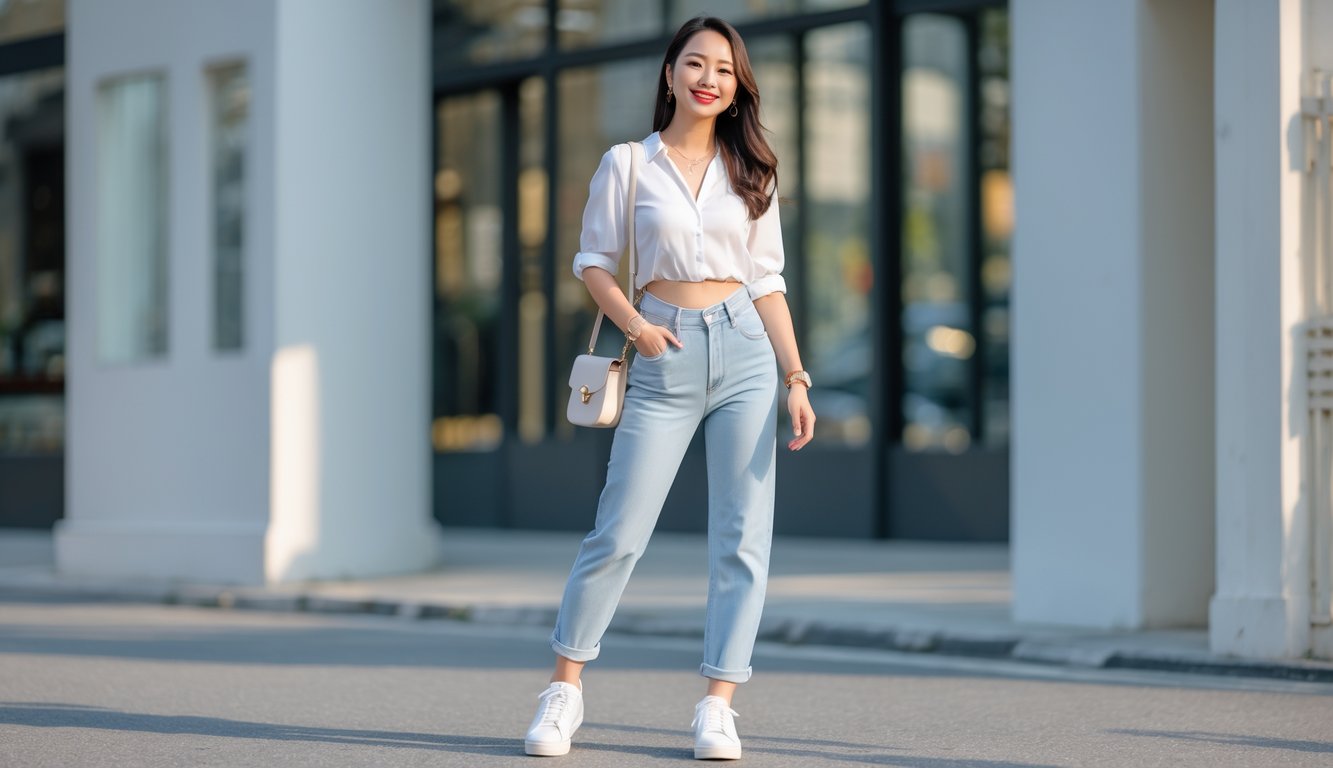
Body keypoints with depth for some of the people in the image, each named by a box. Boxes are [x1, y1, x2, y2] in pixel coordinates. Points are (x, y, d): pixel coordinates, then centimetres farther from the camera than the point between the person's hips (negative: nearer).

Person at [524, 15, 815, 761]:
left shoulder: (751, 173, 10)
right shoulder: (628, 164, 4)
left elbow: (768, 282, 9)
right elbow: (594, 261, 5)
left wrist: (797, 378, 2)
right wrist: (635, 326, -11)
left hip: (745, 351, 2)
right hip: (666, 362, -2)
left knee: (743, 537, -2)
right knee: (619, 533, -3)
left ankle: (718, 706, 3)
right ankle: (566, 688, 10)